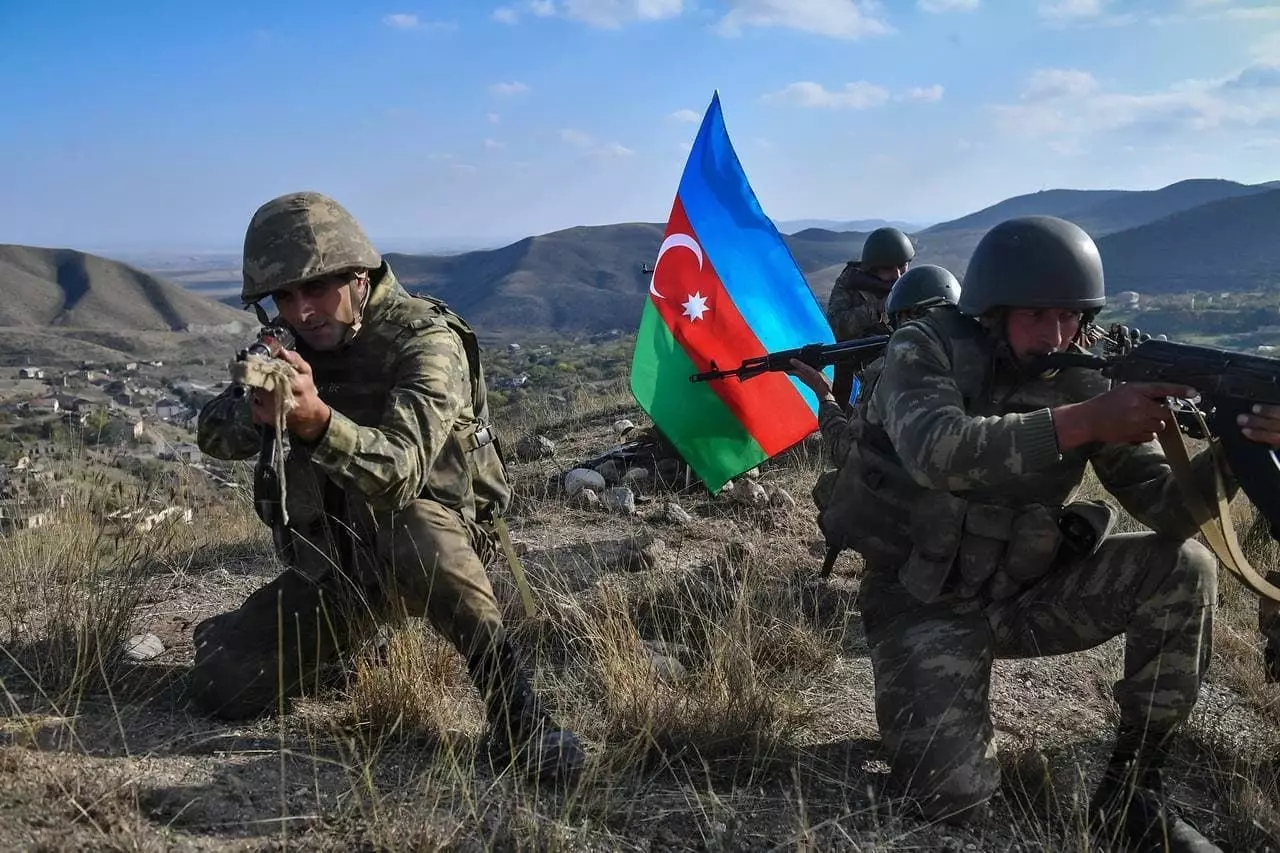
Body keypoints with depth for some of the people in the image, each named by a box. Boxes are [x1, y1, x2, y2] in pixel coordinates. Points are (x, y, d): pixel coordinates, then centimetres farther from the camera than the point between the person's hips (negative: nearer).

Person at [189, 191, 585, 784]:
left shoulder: (425, 339, -19)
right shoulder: (294, 344, 1)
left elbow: (399, 471, -33)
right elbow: (213, 435, -6)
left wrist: (315, 419, -51)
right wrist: (256, 411, -29)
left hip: (433, 545, -6)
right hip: (329, 565, 6)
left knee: (408, 528, -40)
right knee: (223, 688, -6)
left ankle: (514, 712, -30)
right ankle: (349, 641, 22)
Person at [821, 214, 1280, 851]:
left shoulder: (1085, 381, -6)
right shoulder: (924, 351, -15)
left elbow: (1163, 508, -12)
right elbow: (936, 452, -36)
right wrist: (1082, 423, -42)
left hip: (1023, 594, 4)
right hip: (926, 605, -4)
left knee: (1183, 570, -16)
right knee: (949, 797, -19)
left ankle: (1130, 788, -3)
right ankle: (936, 715, 18)